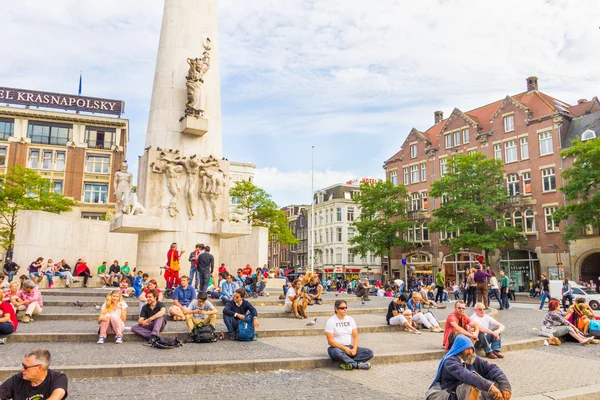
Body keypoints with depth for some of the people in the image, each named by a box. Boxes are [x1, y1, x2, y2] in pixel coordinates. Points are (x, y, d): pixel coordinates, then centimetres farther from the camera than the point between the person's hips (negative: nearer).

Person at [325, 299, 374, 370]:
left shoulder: (350, 319, 9)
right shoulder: (331, 321, -6)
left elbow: (355, 336, 6)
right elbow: (330, 341, -12)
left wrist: (354, 349, -12)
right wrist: (344, 348, -19)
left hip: (350, 347, 5)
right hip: (336, 348, -5)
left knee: (369, 352, -15)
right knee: (337, 352, -41)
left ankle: (347, 363, -25)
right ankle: (358, 364, -23)